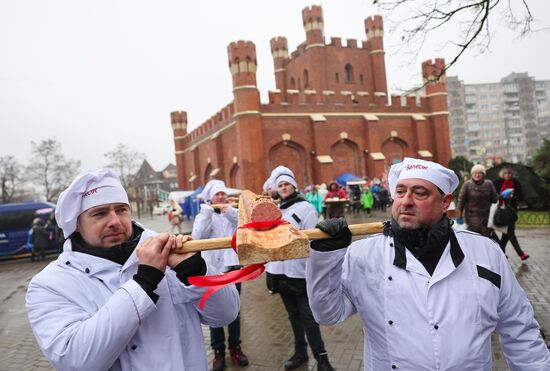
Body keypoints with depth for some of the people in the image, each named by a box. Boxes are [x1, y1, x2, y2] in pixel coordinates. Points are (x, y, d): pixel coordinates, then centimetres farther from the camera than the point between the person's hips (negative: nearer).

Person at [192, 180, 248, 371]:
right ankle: (218, 351, 20)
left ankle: (235, 348, 27)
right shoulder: (204, 216, -1)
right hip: (212, 269, -2)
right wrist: (207, 212, -22)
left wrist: (231, 213, -23)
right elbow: (198, 237, -19)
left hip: (233, 266, 2)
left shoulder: (233, 214, 5)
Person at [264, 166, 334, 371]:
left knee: (308, 317, 0)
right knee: (293, 315, 17)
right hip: (280, 273, 6)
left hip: (300, 274, -5)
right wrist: (269, 266, 13)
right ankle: (300, 352, 31)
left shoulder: (306, 208, -8)